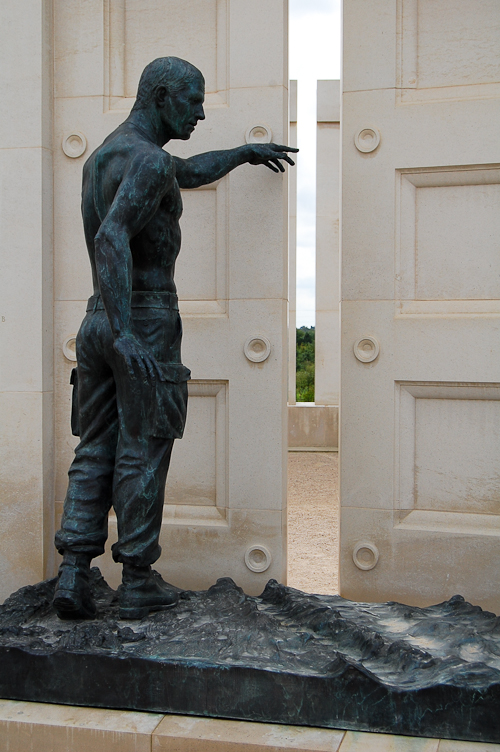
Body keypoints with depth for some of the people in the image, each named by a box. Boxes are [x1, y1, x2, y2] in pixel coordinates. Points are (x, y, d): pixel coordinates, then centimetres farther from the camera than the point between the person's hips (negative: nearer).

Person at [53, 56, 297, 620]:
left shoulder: (101, 157, 18)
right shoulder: (149, 160, -14)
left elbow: (188, 173, 34)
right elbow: (111, 238, -30)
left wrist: (245, 152, 41)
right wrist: (125, 335, -37)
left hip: (96, 321, 8)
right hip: (150, 323, -8)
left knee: (95, 453, 10)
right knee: (143, 454, 1)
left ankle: (73, 575, 4)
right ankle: (138, 583, 10)